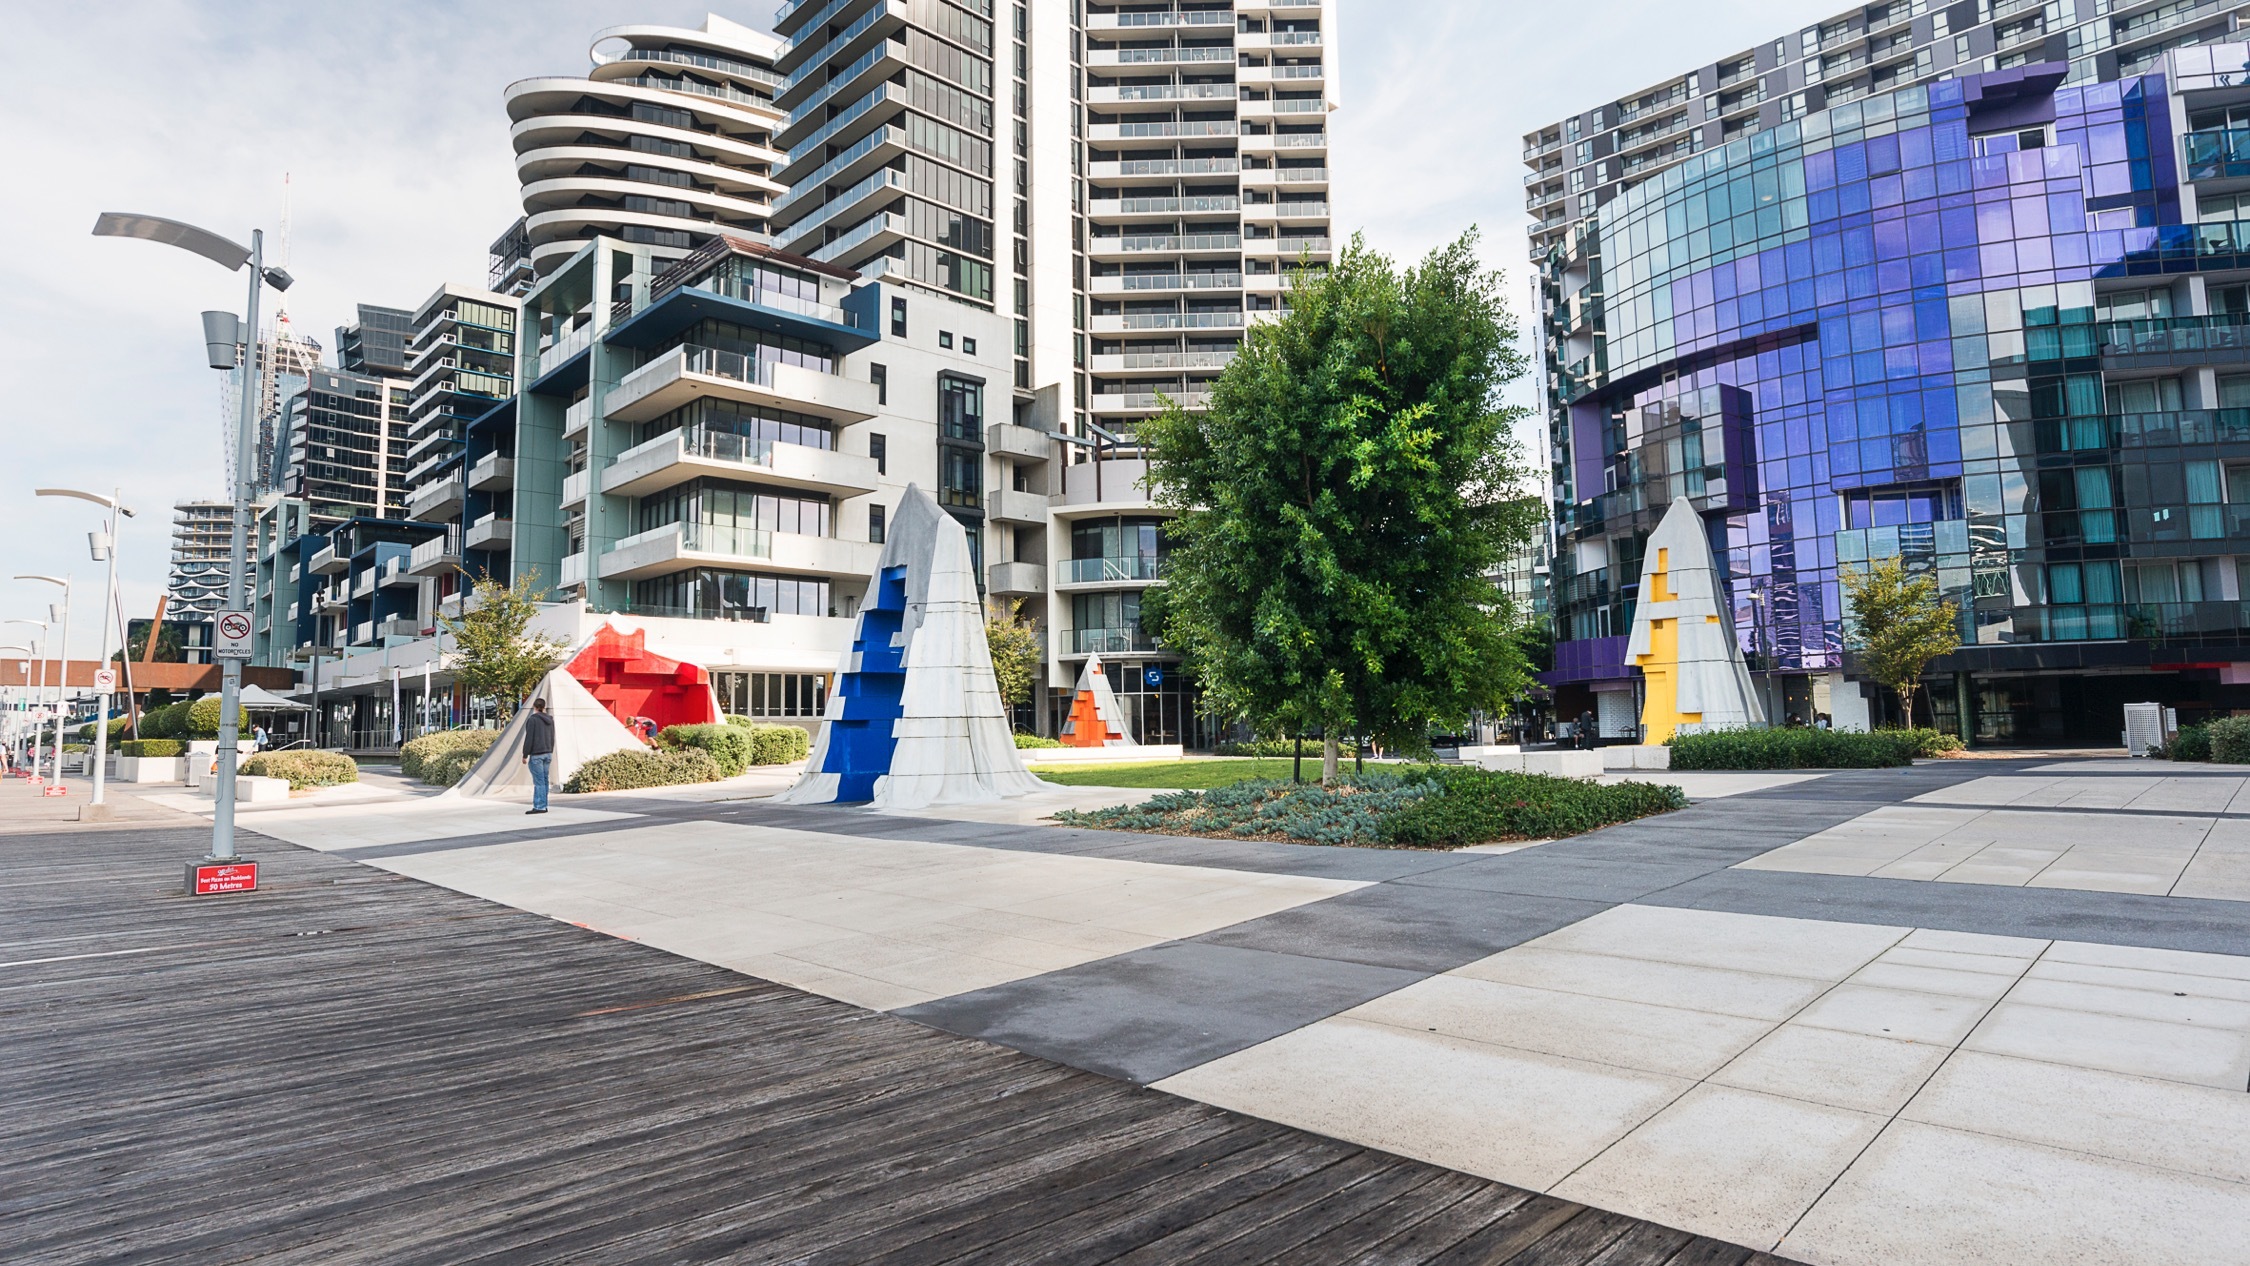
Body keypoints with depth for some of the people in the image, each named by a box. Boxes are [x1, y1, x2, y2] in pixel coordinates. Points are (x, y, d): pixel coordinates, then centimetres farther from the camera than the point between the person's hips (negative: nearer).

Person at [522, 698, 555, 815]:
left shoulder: (532, 719, -10)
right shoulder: (550, 720, 12)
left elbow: (529, 738, -12)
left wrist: (525, 755, -7)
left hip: (536, 754, -7)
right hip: (548, 753, 7)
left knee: (539, 781, -7)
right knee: (544, 780, 9)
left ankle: (539, 806, -8)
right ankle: (543, 805, 11)